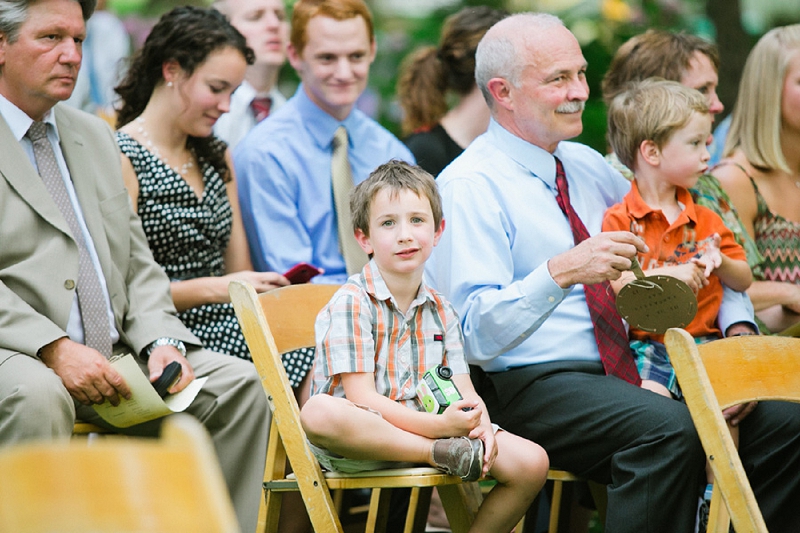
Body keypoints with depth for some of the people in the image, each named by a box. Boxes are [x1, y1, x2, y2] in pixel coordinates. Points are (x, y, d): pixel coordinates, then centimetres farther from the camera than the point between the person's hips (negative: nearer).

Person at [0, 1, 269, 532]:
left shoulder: (96, 136, 20)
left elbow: (138, 263, 18)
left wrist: (162, 341, -1)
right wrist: (55, 349, -23)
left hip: (112, 356, 7)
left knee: (238, 384, -10)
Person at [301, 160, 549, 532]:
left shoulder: (440, 311, 15)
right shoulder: (351, 304, -7)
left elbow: (465, 393, 8)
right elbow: (361, 397, -15)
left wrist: (480, 424, -16)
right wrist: (438, 426, -26)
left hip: (427, 429, 5)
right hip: (363, 441, -5)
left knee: (531, 463, -13)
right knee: (318, 413, -40)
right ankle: (441, 454, -29)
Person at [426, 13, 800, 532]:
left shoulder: (587, 166, 17)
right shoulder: (470, 186, -6)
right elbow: (477, 334, -16)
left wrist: (738, 327, 5)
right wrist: (563, 271, -31)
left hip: (626, 374, 7)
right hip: (533, 386, -7)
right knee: (671, 429, -35)